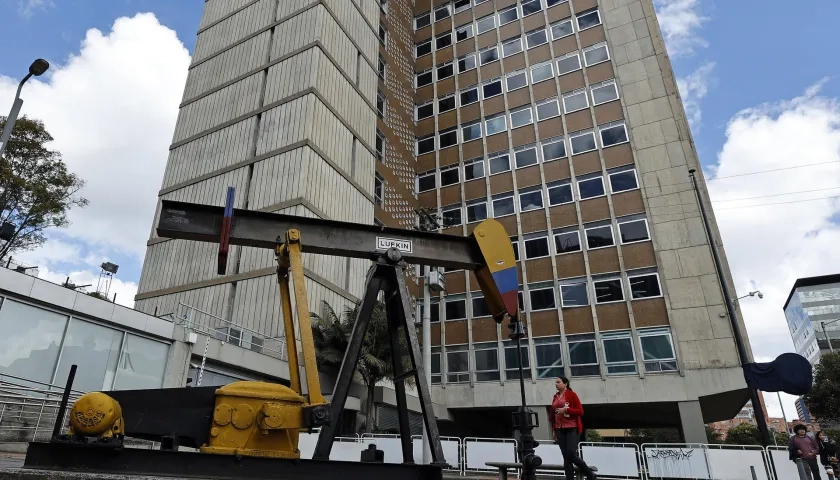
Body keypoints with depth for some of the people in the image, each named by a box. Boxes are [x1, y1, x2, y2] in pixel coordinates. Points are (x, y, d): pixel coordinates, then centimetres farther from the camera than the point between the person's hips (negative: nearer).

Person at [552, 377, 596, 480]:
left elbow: (580, 411, -8)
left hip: (572, 428, -5)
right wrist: (554, 430, 15)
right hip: (560, 430, 6)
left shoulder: (572, 394, -4)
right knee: (566, 456, 3)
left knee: (571, 454, -11)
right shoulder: (555, 397, 12)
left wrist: (566, 409, -18)